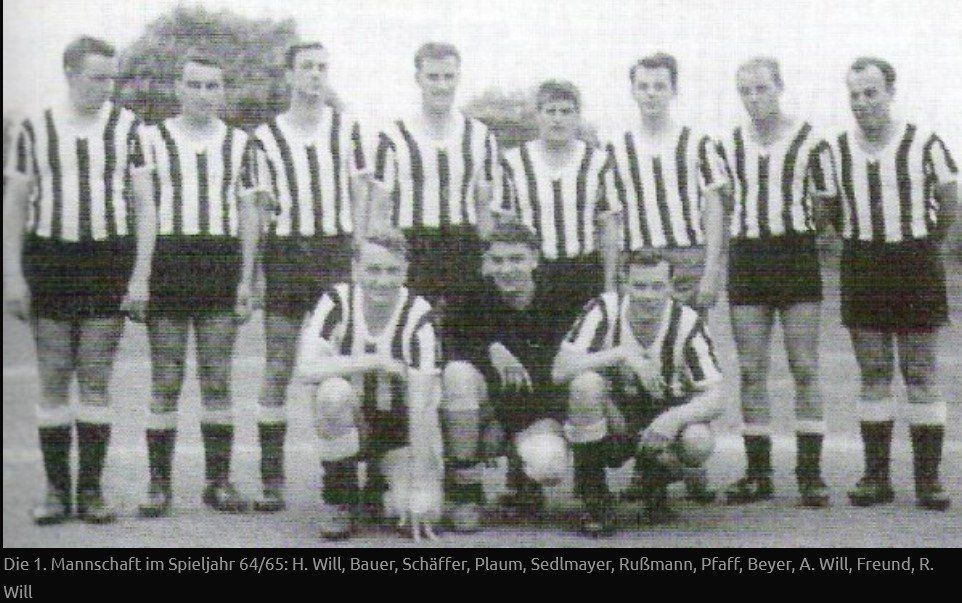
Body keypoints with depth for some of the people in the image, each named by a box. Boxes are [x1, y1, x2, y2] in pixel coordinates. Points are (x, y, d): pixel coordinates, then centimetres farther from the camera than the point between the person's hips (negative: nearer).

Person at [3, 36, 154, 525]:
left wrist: (141, 276, -4)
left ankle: (91, 489, 7)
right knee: (53, 379, 2)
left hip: (110, 262, 0)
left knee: (96, 379, 1)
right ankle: (56, 489, 9)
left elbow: (144, 205, 4)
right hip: (49, 259, 1)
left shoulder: (127, 127, 4)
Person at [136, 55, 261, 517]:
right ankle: (158, 483, 4)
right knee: (165, 380, -1)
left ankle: (218, 479, 10)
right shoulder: (152, 140, 5)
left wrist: (246, 279, 4)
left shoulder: (238, 143, 11)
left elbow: (248, 212, 11)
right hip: (167, 262, -2)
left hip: (221, 264, 2)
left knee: (218, 379, 4)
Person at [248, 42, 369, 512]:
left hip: (337, 251, 1)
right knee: (278, 370, -1)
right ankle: (271, 478, 3)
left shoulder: (348, 130, 10)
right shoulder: (265, 137, 7)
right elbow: (257, 210, 6)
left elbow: (360, 198, 10)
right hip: (285, 254, -1)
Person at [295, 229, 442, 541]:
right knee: (334, 392, -34)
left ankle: (383, 480, 15)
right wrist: (376, 362, -27)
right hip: (348, 422, 0)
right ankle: (339, 500, -13)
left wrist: (423, 486, -26)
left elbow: (422, 406, -22)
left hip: (399, 427, 0)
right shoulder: (337, 302, -14)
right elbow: (306, 369, -27)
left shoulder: (418, 315, -17)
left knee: (417, 511, -22)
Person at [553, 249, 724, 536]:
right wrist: (621, 354, -34)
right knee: (585, 383, -33)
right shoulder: (605, 310, -15)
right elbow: (560, 370, -26)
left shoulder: (687, 322, -12)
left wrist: (675, 417, -36)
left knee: (699, 442, -32)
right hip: (612, 418, -1)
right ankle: (593, 496, -15)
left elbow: (714, 399, -16)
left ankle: (656, 479, 6)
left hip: (661, 420, 1)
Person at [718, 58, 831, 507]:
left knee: (805, 367, -3)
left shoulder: (809, 140, 2)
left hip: (797, 253, -3)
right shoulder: (729, 145, 11)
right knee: (751, 370, 3)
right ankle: (758, 473, 9)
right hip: (746, 256, 3)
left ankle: (810, 471, 1)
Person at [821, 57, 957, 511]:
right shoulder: (836, 150, 5)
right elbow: (830, 209, 15)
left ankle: (928, 477, 3)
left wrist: (922, 247, 9)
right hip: (861, 266, 3)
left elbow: (949, 206, 5)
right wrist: (857, 240, 9)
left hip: (915, 262, -3)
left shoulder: (925, 144, -3)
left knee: (921, 375, -1)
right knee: (872, 375, 5)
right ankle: (875, 475, 10)